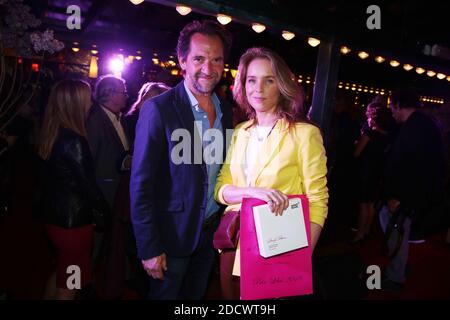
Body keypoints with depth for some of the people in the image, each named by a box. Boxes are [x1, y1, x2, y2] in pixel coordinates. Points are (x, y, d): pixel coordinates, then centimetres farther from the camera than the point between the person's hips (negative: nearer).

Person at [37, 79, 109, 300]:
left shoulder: (51, 134, 2)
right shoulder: (74, 141, -23)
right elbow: (88, 184, -18)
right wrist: (106, 209, -1)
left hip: (54, 217, 8)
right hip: (74, 221, -8)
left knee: (61, 272, 28)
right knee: (69, 285, 11)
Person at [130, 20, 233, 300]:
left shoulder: (226, 111, 2)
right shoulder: (159, 109, -17)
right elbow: (141, 185, -17)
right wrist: (149, 249, -16)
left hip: (212, 231, 6)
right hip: (173, 234, -5)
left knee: (196, 296, 24)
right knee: (166, 293, 16)